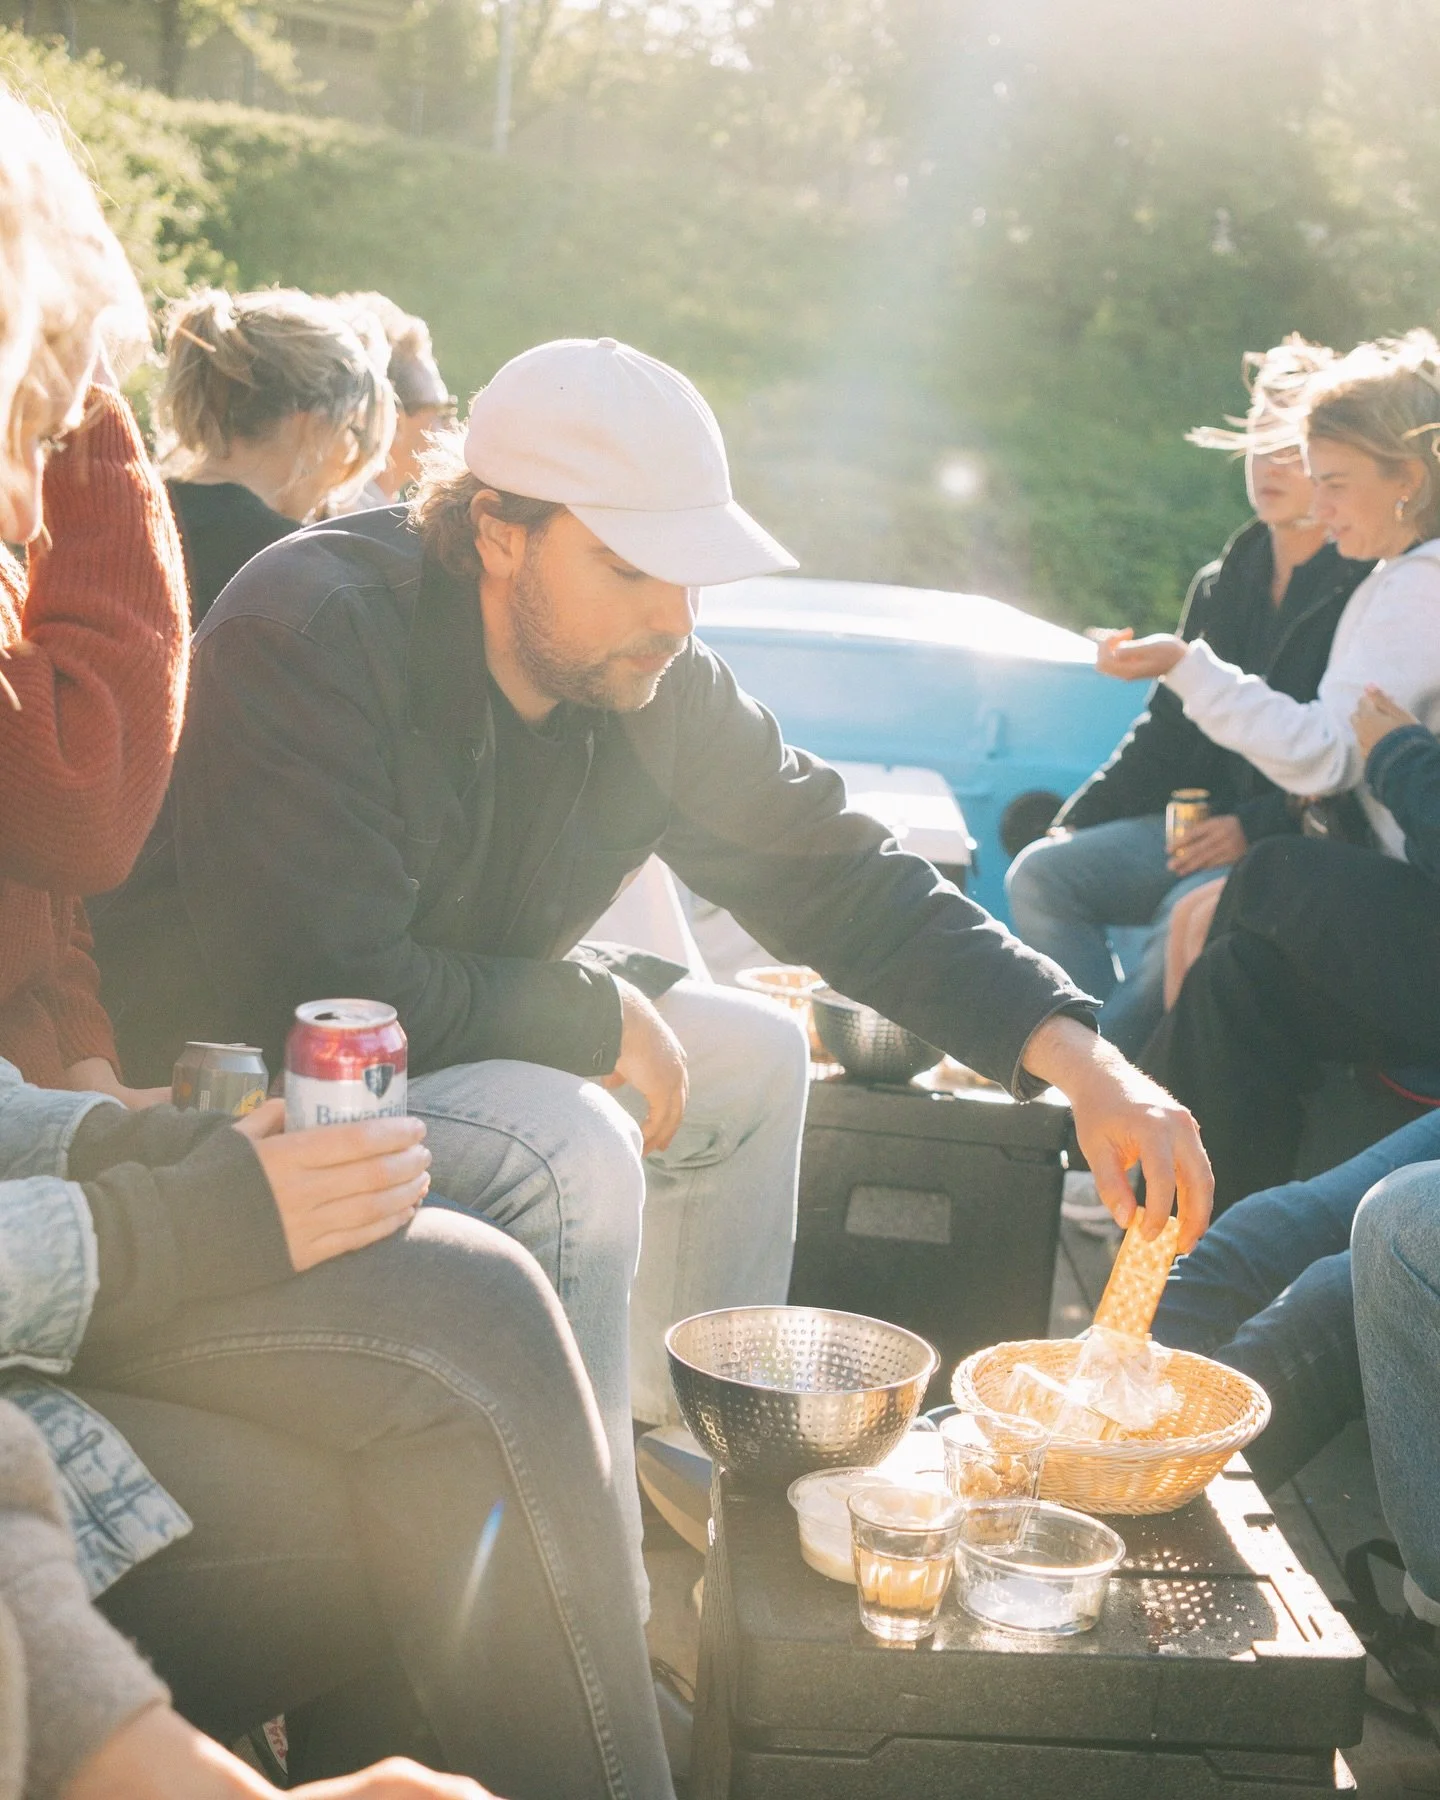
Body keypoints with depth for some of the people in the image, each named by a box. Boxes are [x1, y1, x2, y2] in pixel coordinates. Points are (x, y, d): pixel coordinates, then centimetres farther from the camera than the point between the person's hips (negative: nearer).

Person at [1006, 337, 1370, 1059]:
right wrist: (1075, 821, 6)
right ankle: (1122, 1061, -21)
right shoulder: (1222, 586, 16)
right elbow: (1169, 730, 18)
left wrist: (1254, 828, -24)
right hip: (1203, 819, 7)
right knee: (1040, 873, -12)